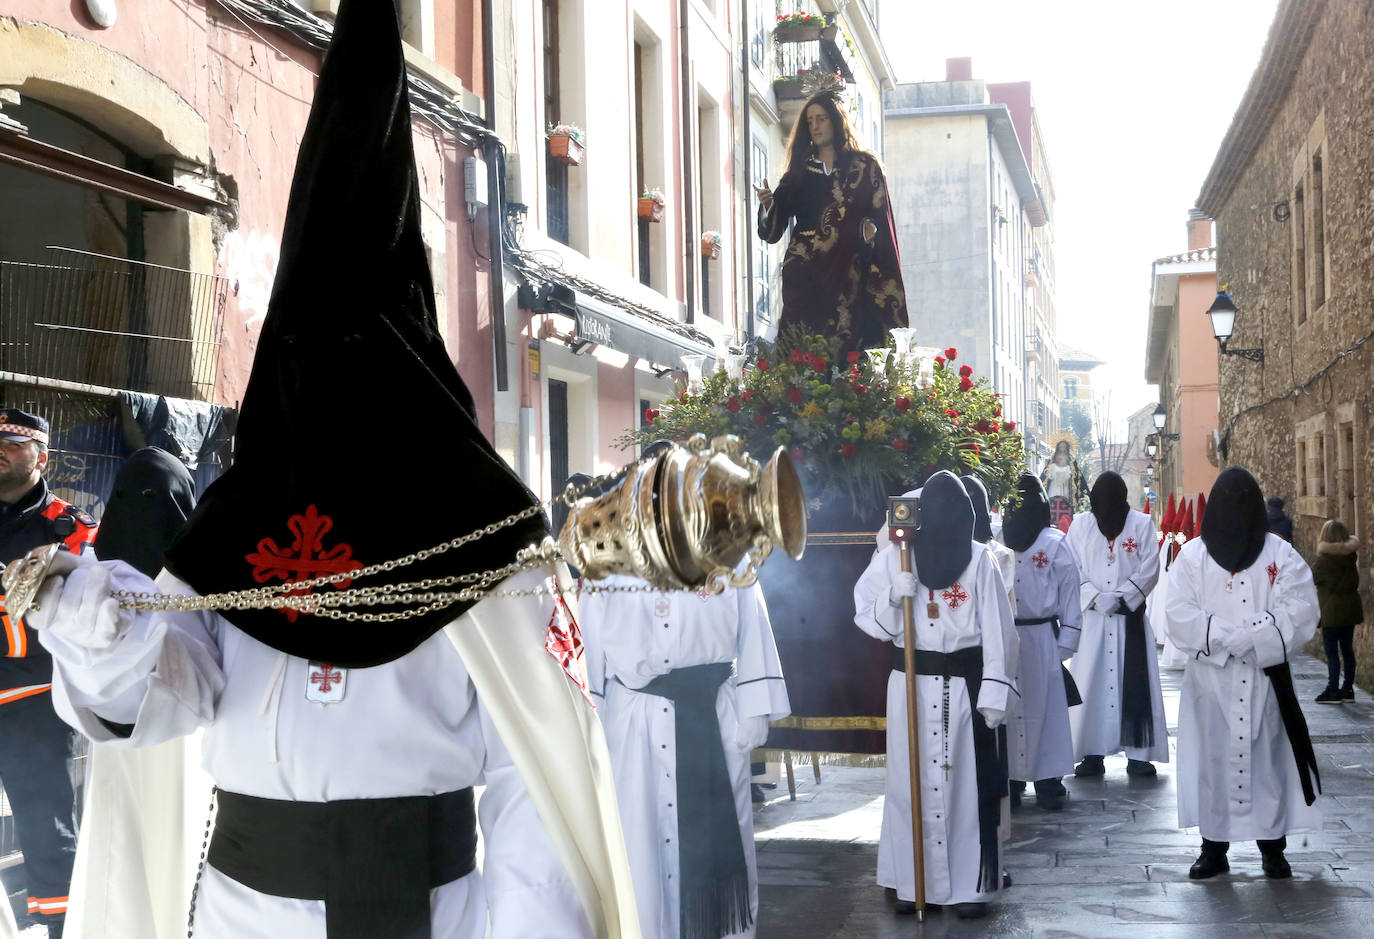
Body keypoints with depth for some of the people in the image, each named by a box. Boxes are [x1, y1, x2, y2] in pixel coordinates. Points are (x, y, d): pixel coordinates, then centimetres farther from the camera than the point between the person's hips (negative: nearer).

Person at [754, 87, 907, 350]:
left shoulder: (864, 166, 11)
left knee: (847, 345, -10)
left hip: (848, 274, -1)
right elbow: (773, 229, 10)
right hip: (805, 274, 2)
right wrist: (767, 204, -9)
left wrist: (870, 228, -15)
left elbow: (881, 215, 4)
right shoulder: (800, 171, 16)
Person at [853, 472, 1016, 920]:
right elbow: (868, 618, 3)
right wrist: (894, 596, -16)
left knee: (967, 783, 2)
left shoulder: (979, 559, -4)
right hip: (910, 685, 2)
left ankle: (970, 885, 11)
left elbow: (998, 631, -4)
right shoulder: (893, 556, 0)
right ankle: (912, 882, 16)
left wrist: (993, 692, -9)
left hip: (964, 685, -1)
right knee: (909, 781, 5)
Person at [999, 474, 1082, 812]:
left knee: (1043, 708, 1)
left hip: (1039, 640, -1)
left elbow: (1069, 594, 3)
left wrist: (1064, 644, -1)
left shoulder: (1055, 544, 1)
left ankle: (1048, 780, 9)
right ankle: (1008, 778, 14)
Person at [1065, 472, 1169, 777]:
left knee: (1135, 683, -2)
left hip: (1131, 617, -1)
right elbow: (1072, 571, 1)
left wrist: (1122, 597, -11)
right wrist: (1096, 597, -13)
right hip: (1092, 618, 1)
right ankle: (1092, 754, 4)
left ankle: (1138, 753, 4)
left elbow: (1150, 568, -2)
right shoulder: (1080, 526, 5)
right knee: (1089, 684, -2)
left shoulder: (1141, 524, 2)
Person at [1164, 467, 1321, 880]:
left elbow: (1301, 611, -8)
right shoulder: (1192, 556, 4)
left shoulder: (1280, 554, 4)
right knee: (1213, 758, 1)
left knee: (1269, 757, 2)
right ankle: (1214, 848, 9)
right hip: (1210, 681, 0)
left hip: (1266, 680, 0)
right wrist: (1243, 637, -15)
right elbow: (1180, 617, -6)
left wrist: (1232, 635, -16)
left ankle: (1273, 847, 12)